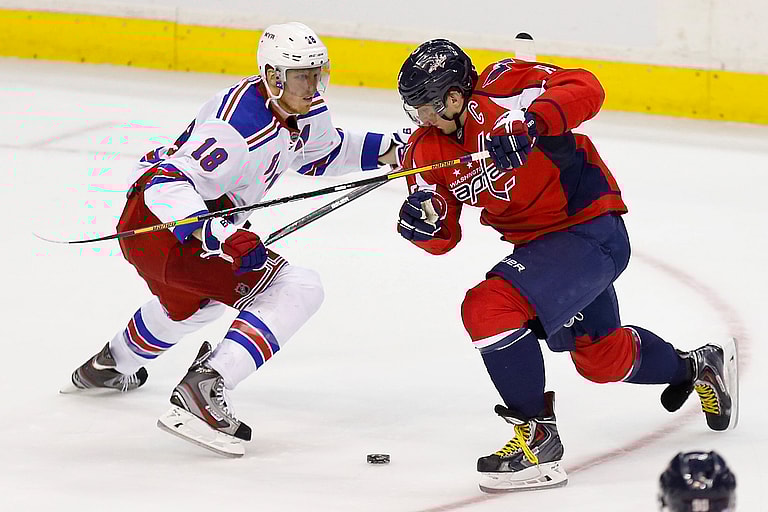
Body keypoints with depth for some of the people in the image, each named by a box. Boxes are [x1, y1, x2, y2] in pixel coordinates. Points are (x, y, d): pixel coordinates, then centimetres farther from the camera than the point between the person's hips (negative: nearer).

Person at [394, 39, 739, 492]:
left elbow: (585, 89, -33)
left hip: (590, 229, -10)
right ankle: (696, 368, 55)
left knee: (489, 308, -26)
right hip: (538, 241, 10)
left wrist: (531, 121, -46)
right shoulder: (427, 150, 1)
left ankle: (537, 438, -17)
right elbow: (444, 237, 3)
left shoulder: (500, 87, -21)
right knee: (599, 357, 27)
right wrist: (425, 221, -19)